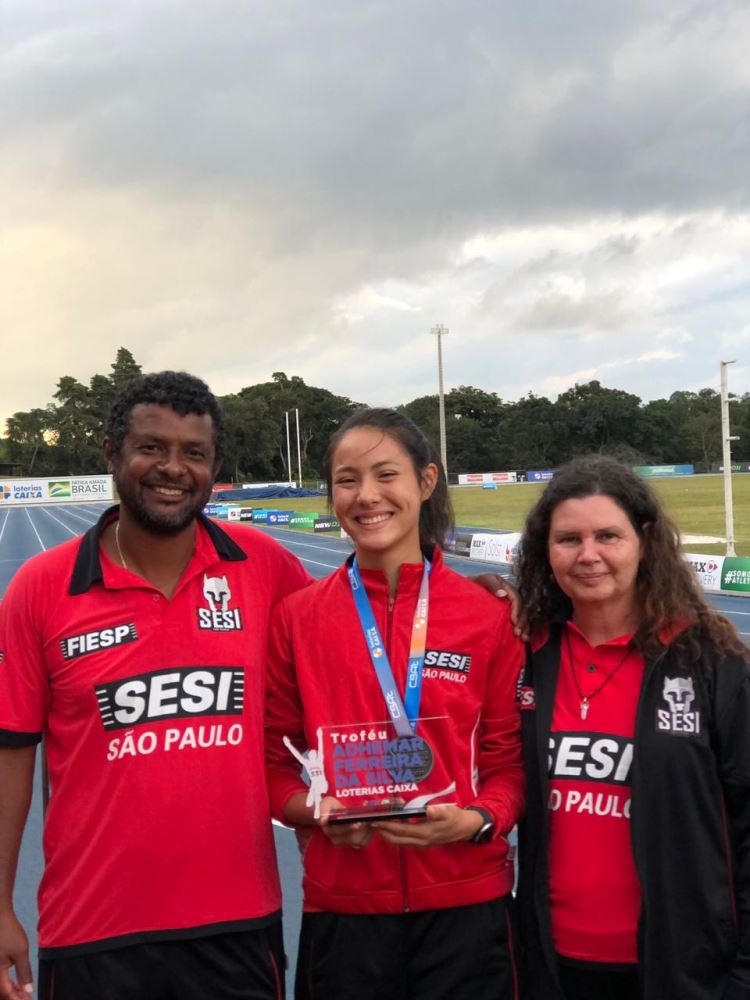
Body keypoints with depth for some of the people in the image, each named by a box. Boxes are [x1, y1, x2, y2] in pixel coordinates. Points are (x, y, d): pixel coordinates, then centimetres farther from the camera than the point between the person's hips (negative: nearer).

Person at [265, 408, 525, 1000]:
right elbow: (274, 763, 4)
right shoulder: (296, 619, -2)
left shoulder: (490, 617, -3)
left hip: (465, 904, 0)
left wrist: (476, 819, -15)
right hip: (342, 907, 0)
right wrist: (317, 812, -14)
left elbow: (509, 761, 3)